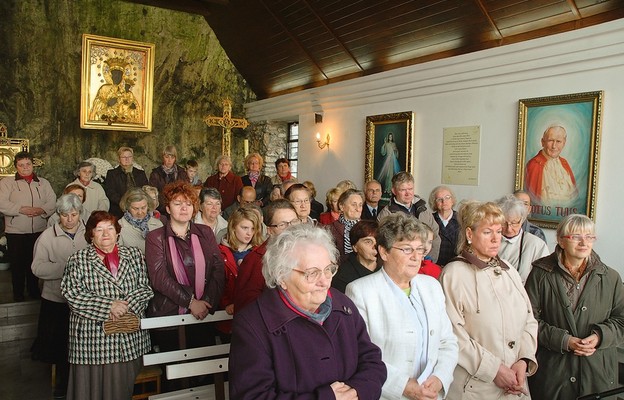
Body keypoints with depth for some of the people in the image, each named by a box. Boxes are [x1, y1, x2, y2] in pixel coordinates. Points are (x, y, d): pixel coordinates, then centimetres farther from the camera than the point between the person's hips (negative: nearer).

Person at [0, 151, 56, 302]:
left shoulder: (43, 183, 11)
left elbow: (53, 202, 4)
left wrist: (42, 210, -15)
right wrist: (22, 209, -19)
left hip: (39, 231, 2)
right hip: (16, 232, -2)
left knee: (35, 262, 11)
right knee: (17, 263, 5)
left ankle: (34, 290, 26)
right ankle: (18, 293, 18)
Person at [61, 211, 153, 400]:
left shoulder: (134, 255, 10)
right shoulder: (78, 260, 4)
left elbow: (145, 287, 4)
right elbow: (72, 294, -8)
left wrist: (127, 305, -14)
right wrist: (109, 306, -16)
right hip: (92, 339, -2)